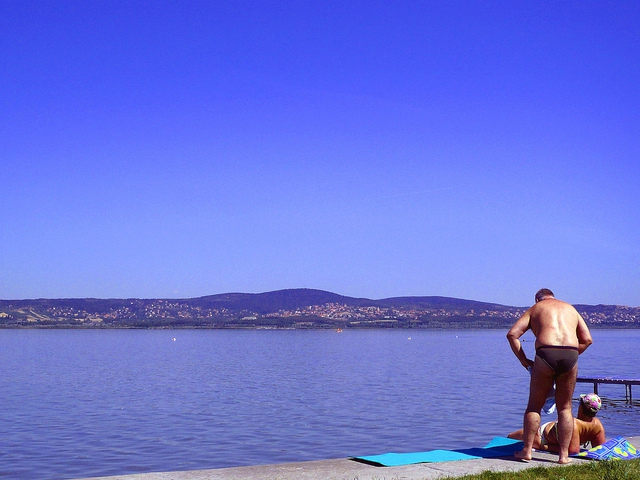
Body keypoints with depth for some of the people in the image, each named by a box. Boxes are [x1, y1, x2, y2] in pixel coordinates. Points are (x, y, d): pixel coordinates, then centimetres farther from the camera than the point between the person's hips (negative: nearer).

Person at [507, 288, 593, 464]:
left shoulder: (535, 309, 20)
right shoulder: (571, 308, 28)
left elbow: (512, 334, 8)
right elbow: (587, 340, 21)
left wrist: (523, 360, 11)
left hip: (546, 354, -2)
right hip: (570, 355, 2)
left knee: (534, 405, 10)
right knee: (565, 408, 13)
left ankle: (527, 450, 10)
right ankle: (564, 454, 12)